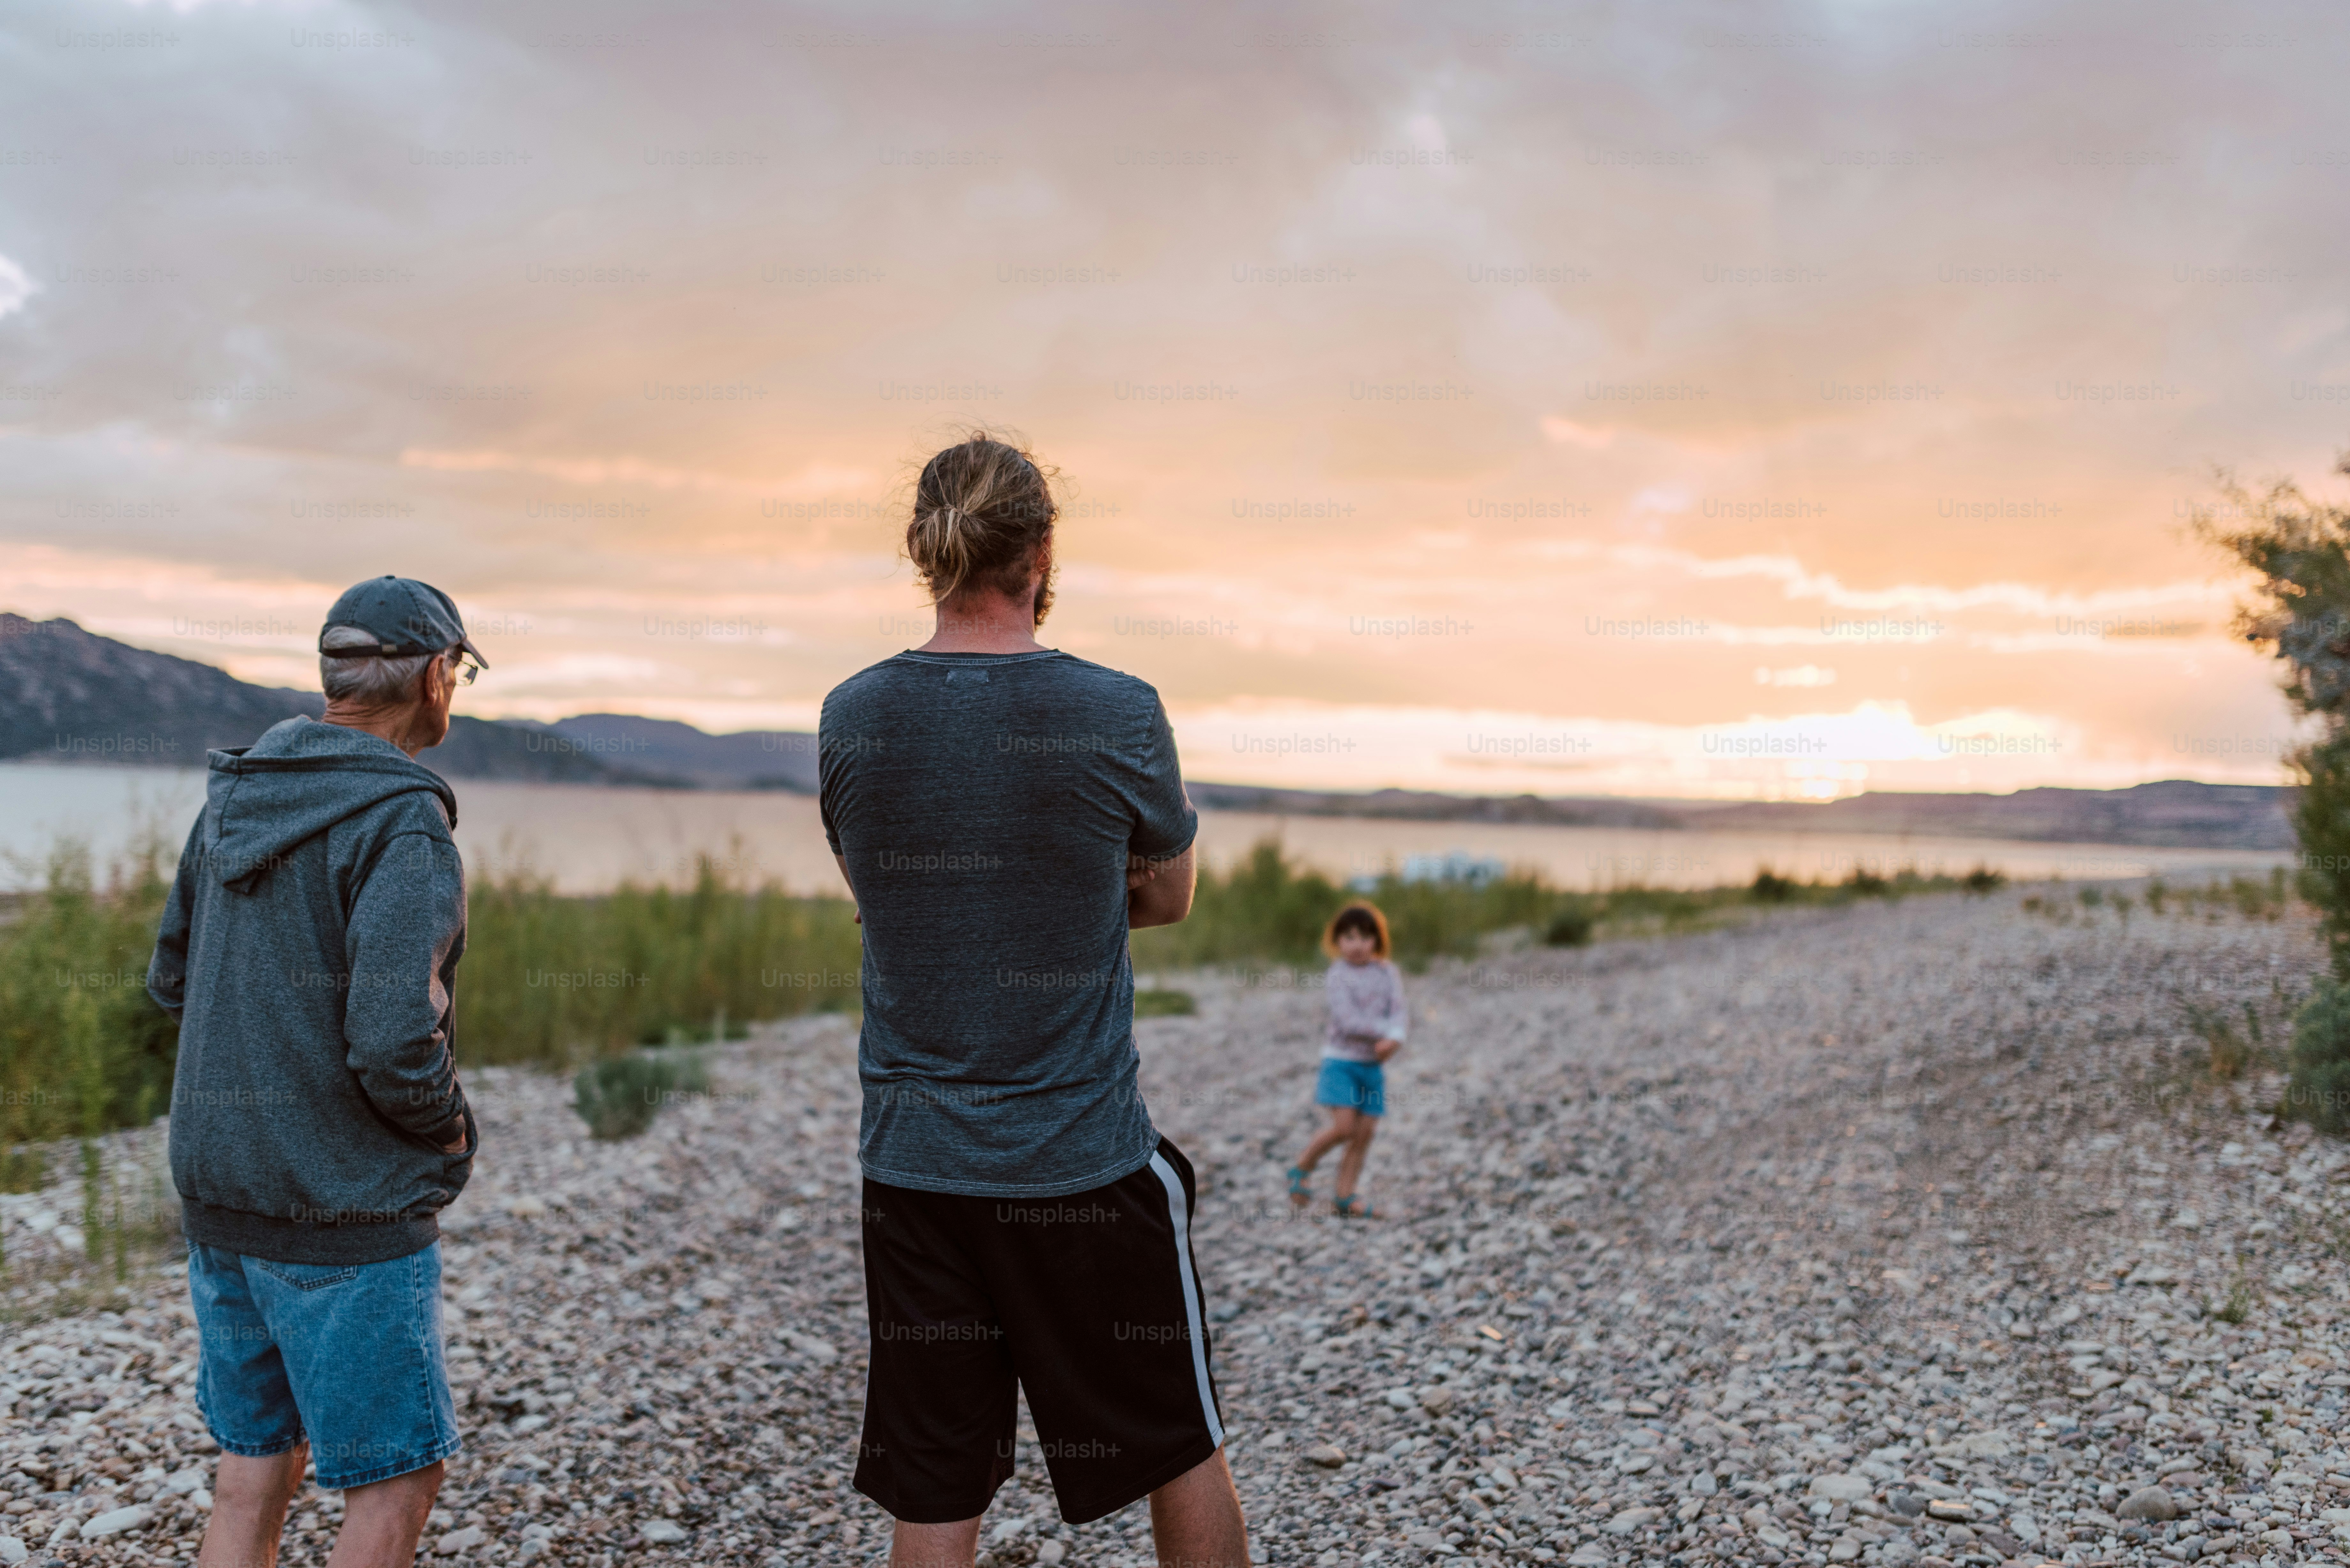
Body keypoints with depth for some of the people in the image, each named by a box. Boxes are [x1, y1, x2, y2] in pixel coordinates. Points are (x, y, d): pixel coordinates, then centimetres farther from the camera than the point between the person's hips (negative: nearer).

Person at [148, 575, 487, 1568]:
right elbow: (395, 1041, -25)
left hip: (219, 1189, 8)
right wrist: (451, 1134, -6)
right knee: (397, 1479, 5)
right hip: (344, 1210, -8)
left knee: (255, 1467, 17)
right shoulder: (402, 826, -18)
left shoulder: (235, 797, 7)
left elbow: (171, 981, 16)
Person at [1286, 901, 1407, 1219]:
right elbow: (1349, 1022, -18)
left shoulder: (1388, 973, 5)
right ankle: (1303, 1169, 9)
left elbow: (1398, 1011, -7)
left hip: (1373, 1064, 5)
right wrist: (1386, 1030, -16)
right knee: (1344, 1126, -16)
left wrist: (1394, 1038, -26)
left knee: (1366, 1132, 3)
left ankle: (1344, 1196, 14)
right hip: (1341, 1059, -5)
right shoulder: (1337, 976, -8)